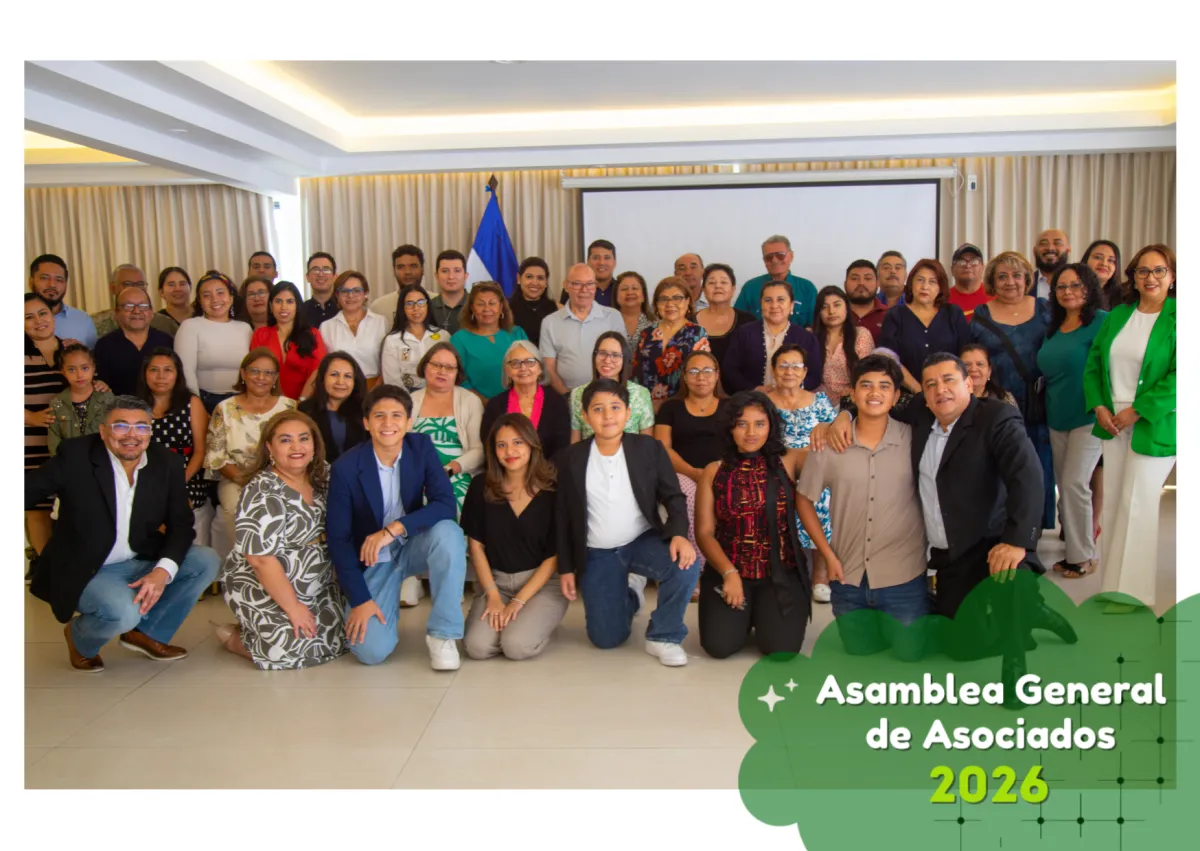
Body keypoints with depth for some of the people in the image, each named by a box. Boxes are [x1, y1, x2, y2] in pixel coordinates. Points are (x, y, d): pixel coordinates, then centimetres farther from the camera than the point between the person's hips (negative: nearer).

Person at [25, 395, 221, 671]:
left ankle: (147, 633, 7)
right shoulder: (75, 456, -12)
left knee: (206, 561, -14)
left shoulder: (168, 463, -4)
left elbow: (181, 524, -5)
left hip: (142, 564, 5)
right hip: (84, 571, -4)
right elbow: (27, 491, -9)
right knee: (123, 613, -31)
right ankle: (78, 635, 8)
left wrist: (163, 570, -21)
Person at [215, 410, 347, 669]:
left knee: (340, 637, -3)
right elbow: (262, 559, -22)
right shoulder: (262, 493, -21)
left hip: (317, 587, 7)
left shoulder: (322, 476, 0)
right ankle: (233, 636, 10)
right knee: (292, 650, -20)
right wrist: (293, 608, -19)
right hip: (262, 590, -7)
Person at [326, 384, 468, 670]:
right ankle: (385, 607, 18)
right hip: (372, 559, -1)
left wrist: (394, 529, -33)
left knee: (448, 532, -33)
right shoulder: (346, 467, -18)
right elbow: (338, 538, -13)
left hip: (413, 546, 2)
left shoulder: (421, 447, -12)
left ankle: (442, 633, -17)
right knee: (371, 651, -19)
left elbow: (446, 505, -21)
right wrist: (359, 599, -17)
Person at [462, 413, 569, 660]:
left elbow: (554, 555, -7)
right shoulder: (481, 486, -2)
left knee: (517, 646, -25)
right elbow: (475, 545, 3)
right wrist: (493, 596, -6)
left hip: (542, 583, -2)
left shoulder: (552, 490, -10)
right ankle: (500, 616, 12)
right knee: (478, 646, -21)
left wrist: (518, 602, -13)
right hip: (496, 581, 2)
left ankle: (539, 620, 9)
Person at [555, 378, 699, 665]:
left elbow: (673, 497, -6)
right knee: (606, 639, -2)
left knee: (685, 564, -32)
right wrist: (566, 567, 2)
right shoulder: (572, 457, -4)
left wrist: (679, 534, -27)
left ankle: (663, 637, -6)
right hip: (597, 554, 1)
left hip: (643, 542, -1)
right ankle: (628, 596, 35)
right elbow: (563, 516, 2)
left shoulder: (650, 448, -6)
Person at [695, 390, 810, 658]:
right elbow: (705, 532, -1)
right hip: (727, 570, 1)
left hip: (782, 572, 0)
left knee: (780, 647, -17)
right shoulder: (714, 472, 1)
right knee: (719, 645, -15)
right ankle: (744, 614, 20)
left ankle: (762, 613, 18)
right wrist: (729, 573, -14)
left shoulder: (788, 462, -1)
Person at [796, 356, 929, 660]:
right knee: (858, 652, 18)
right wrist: (828, 554, -2)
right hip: (849, 578, 2)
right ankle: (877, 626, 49)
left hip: (904, 576, -1)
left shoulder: (913, 439, -7)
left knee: (910, 653, 9)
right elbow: (804, 499, 3)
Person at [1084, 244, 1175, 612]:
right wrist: (1099, 407, -2)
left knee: (1137, 504, -1)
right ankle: (1113, 582, 19)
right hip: (1113, 423, 5)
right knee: (1112, 501, 8)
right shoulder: (1117, 316, 10)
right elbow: (1093, 364, 11)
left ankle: (1131, 589, 11)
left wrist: (1138, 411, -15)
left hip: (1153, 426, -5)